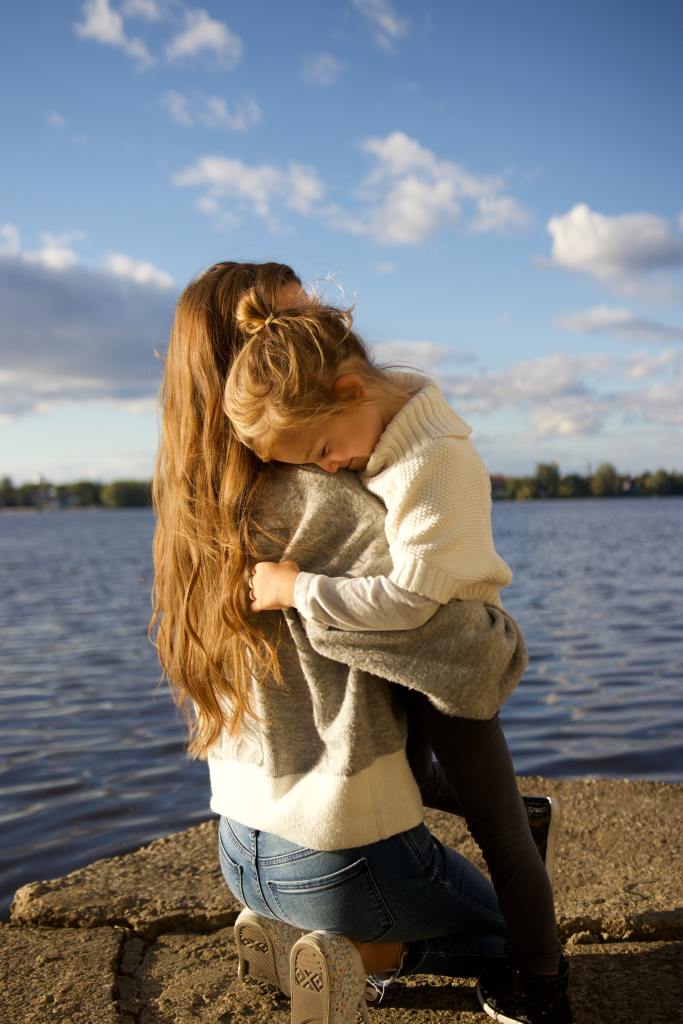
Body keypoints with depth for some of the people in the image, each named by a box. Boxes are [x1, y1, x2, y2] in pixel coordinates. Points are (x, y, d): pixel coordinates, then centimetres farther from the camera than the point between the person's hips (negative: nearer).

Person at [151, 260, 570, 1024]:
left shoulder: (192, 520, 0)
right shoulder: (318, 508, -25)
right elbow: (475, 668, -27)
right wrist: (504, 642, -3)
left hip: (240, 846, 7)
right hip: (344, 851, -7)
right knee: (509, 932, 25)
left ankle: (281, 931, 10)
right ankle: (346, 952, 0)